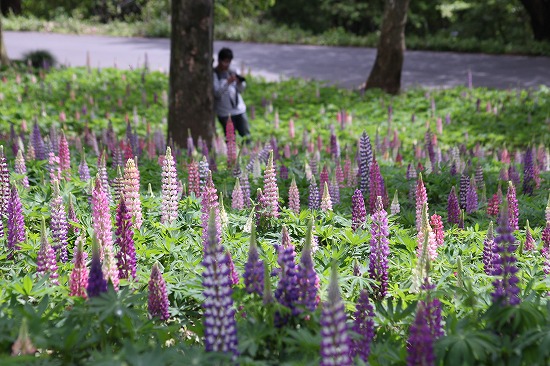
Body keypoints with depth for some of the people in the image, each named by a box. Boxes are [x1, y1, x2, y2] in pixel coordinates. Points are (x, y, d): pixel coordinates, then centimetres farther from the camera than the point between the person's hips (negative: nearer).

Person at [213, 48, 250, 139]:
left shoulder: (232, 73, 9)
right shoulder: (214, 74, -4)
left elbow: (240, 90, 10)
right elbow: (217, 92, -14)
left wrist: (240, 83, -11)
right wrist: (228, 82, -25)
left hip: (239, 109, 4)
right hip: (225, 112, -4)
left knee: (246, 135, 4)